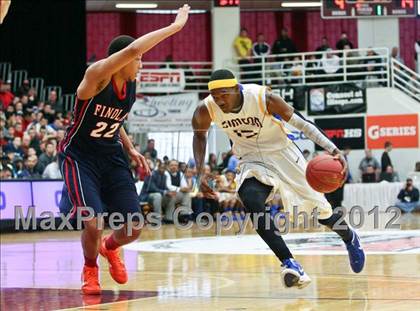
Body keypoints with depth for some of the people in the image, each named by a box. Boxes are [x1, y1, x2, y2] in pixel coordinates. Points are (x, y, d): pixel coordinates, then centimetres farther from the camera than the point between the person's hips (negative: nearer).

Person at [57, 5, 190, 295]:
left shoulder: (131, 86, 0)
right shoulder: (96, 76, -23)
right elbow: (132, 49, -40)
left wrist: (131, 149, 6)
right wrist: (175, 26, -36)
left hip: (112, 157, 6)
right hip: (80, 158, -6)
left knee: (134, 228, -2)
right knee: (92, 224, -21)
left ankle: (110, 247, 36)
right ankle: (90, 270, 13)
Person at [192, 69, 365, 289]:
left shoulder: (263, 98, -28)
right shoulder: (206, 110, -19)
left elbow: (300, 123, -20)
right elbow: (199, 134, 5)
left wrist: (333, 150, -30)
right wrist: (200, 174, -5)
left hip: (281, 152, -1)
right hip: (252, 160, 1)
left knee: (320, 208, 9)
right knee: (252, 202, -31)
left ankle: (350, 239, 43)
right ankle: (289, 263, -28)